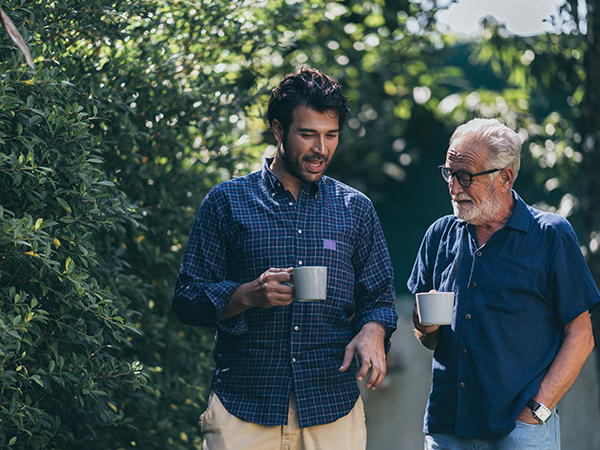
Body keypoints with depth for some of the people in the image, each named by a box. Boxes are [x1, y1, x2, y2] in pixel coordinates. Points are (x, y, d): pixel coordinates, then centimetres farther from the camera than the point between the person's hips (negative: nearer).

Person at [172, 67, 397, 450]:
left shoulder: (355, 210, 11)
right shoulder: (227, 202, 5)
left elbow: (379, 298, 12)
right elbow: (188, 300, 2)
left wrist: (372, 332, -10)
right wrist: (248, 295, -16)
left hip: (333, 409, 2)